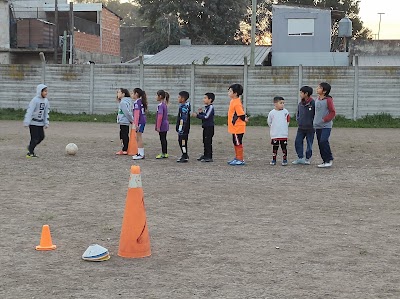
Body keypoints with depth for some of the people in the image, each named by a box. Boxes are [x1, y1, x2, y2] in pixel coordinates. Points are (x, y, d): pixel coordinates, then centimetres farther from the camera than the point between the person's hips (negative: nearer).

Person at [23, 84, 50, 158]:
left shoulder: (46, 101, 5)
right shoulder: (35, 100, -16)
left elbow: (46, 113, 11)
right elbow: (29, 111, -18)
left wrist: (46, 123, 6)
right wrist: (26, 122, -21)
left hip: (40, 123, 7)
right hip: (33, 123, -7)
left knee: (41, 137, 5)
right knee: (35, 138, -6)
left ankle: (31, 147, 26)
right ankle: (30, 153, 7)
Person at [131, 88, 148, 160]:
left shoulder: (136, 102, -14)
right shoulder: (141, 101, 14)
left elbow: (137, 114, -20)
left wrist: (136, 124, -22)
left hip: (139, 121, -10)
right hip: (143, 121, 10)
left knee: (139, 137, -5)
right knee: (138, 137, 15)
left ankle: (141, 154, -4)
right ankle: (140, 153, 20)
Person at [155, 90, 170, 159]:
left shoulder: (160, 105, -17)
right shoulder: (165, 105, 12)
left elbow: (160, 116, -22)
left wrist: (158, 127, -20)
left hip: (162, 125, -9)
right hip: (165, 125, 9)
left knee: (162, 139, -3)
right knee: (164, 139, 13)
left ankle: (163, 154, 1)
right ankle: (165, 153, 18)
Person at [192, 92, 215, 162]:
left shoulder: (211, 107, -14)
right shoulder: (206, 107, 16)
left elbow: (206, 117, -21)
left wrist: (197, 115, -17)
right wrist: (201, 112, 4)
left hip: (209, 127, -10)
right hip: (206, 127, 10)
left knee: (208, 142, -8)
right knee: (205, 141, 15)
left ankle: (209, 157, -5)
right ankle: (205, 155, 24)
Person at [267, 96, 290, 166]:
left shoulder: (285, 112, -2)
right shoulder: (272, 113, -6)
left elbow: (288, 121, 11)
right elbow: (269, 122, 7)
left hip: (284, 134, 1)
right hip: (274, 134, 0)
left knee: (284, 147, 5)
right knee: (275, 147, 8)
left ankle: (285, 159, 13)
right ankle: (274, 159, 17)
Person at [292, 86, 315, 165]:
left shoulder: (313, 103, -13)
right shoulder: (300, 104, 7)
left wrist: (312, 122, -8)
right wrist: (298, 120, 7)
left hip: (310, 128, -6)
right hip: (301, 128, 6)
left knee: (309, 144, 5)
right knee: (297, 142, 0)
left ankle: (308, 159, 17)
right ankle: (300, 158, 7)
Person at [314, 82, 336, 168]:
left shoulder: (328, 100, -9)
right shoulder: (317, 100, 12)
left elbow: (333, 112, -9)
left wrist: (325, 119, -15)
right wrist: (315, 121, 14)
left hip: (326, 126, -7)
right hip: (318, 126, 7)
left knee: (323, 141, -19)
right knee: (320, 143, 7)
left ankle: (329, 159, -6)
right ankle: (325, 161, 15)